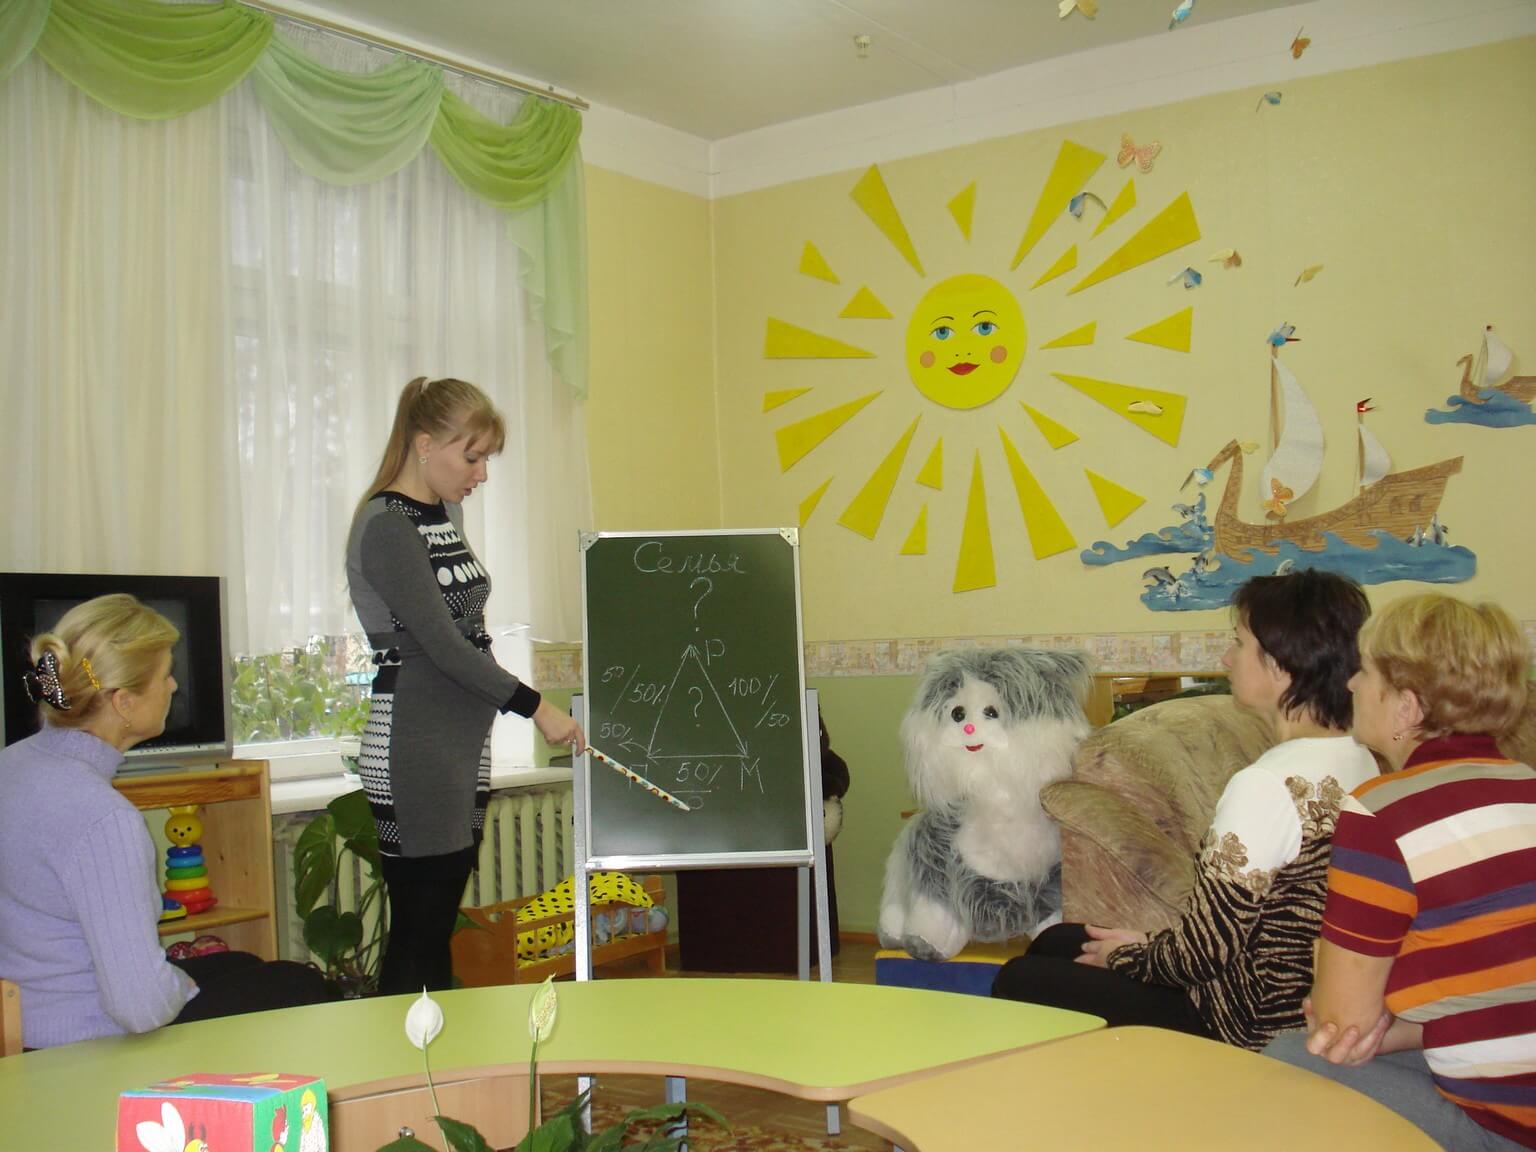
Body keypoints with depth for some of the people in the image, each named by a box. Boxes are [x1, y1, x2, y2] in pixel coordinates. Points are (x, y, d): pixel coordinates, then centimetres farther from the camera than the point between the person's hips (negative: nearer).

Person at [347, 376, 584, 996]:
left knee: (440, 929, 12)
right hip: (414, 752, -9)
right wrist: (536, 706, -14)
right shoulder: (386, 527, -13)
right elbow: (443, 645, -17)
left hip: (463, 744, 9)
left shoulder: (445, 511, 13)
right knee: (418, 934, -3)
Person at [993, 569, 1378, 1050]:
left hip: (1246, 1030, -9)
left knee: (1021, 981, 6)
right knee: (1053, 942, 22)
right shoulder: (1363, 765, 1)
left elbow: (1203, 953, -22)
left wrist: (1129, 955, -2)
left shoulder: (1268, 785, -27)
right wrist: (1150, 944, 8)